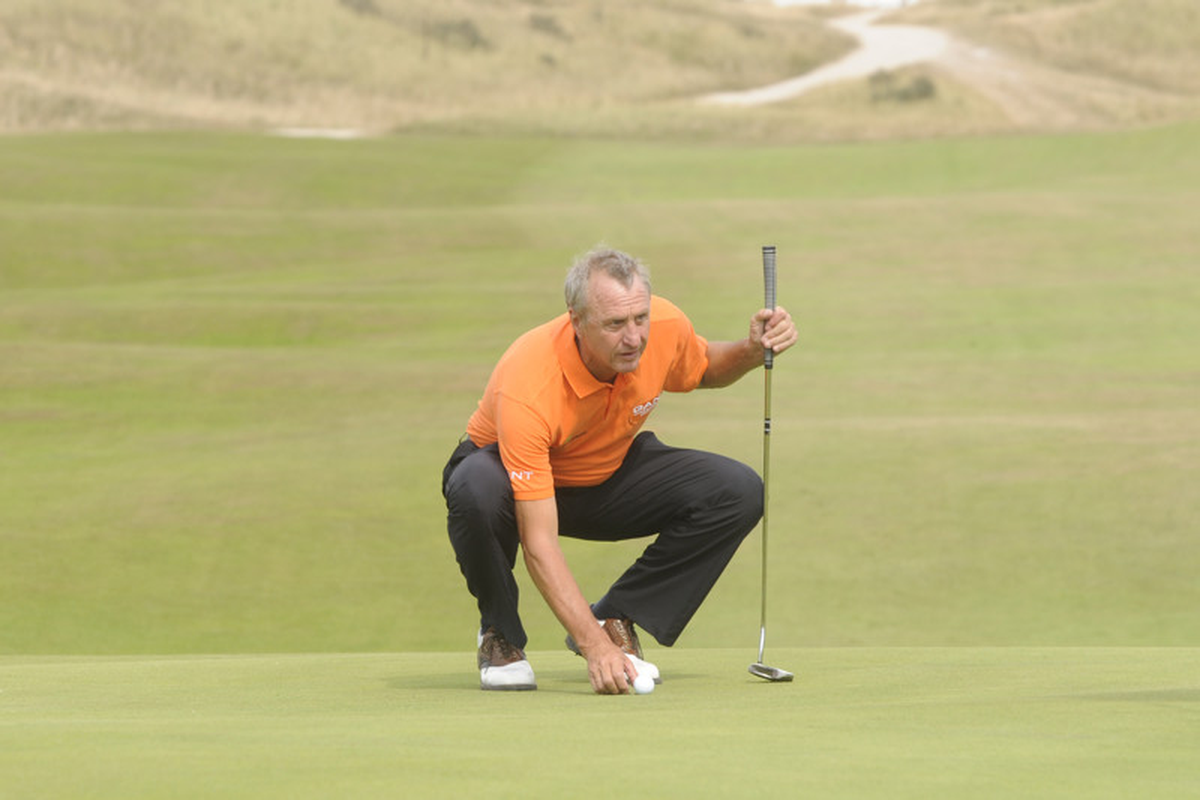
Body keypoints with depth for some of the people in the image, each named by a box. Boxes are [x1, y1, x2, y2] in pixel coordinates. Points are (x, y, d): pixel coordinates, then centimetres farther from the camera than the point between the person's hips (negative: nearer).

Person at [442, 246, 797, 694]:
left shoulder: (665, 326, -24)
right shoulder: (526, 391, -39)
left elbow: (704, 369, 5)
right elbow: (539, 543, -40)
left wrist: (752, 350, -19)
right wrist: (595, 648, -48)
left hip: (612, 473, 5)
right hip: (521, 475, -5)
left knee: (737, 492, -19)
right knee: (476, 492, -41)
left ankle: (614, 618, -3)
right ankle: (500, 633, -11)